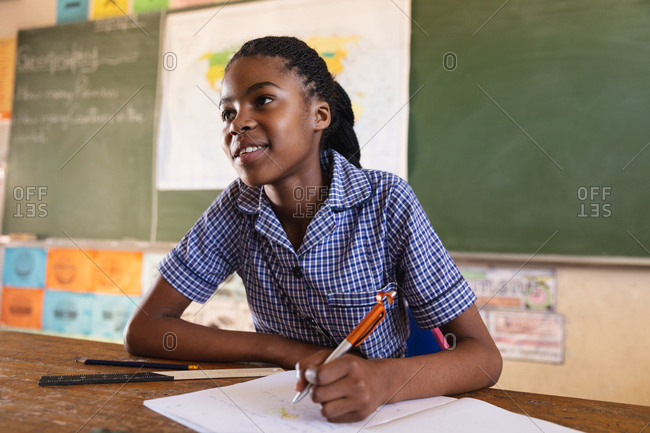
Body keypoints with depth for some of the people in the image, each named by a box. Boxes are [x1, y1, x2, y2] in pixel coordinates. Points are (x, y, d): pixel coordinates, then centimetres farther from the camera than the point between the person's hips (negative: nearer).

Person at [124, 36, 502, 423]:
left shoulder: (387, 203, -16)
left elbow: (484, 356, -16)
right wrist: (286, 351, -16)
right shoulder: (237, 207, -7)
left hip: (382, 413, -2)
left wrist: (385, 380, -36)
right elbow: (143, 330, -7)